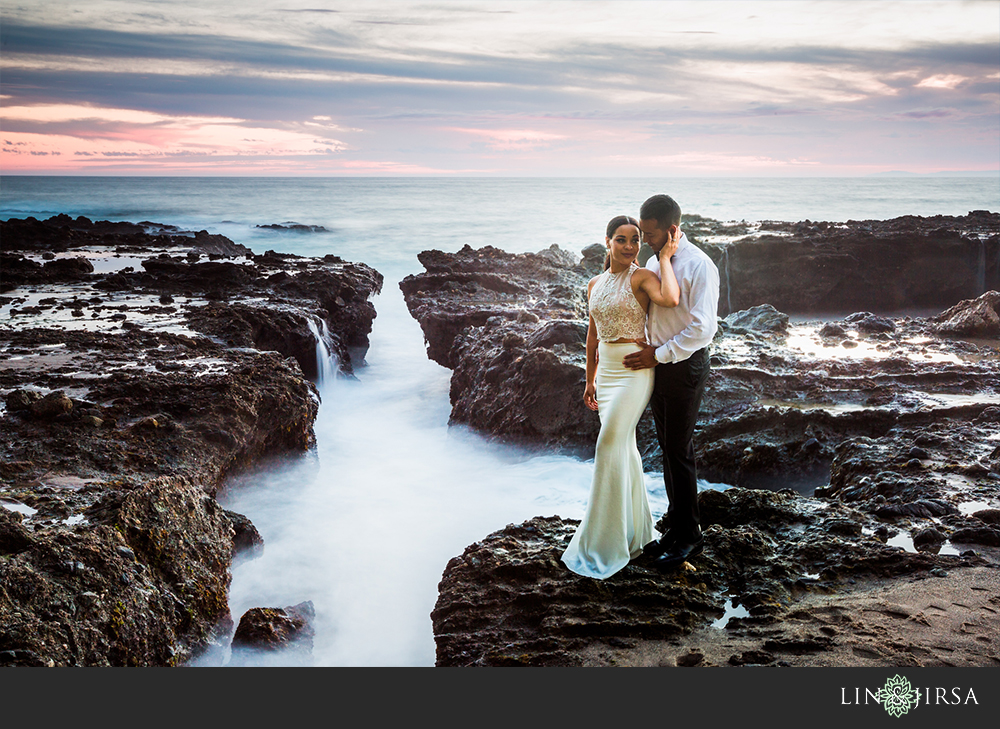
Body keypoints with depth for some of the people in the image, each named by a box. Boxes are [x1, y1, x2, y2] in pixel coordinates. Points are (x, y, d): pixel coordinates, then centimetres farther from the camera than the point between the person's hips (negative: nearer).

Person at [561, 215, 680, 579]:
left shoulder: (642, 277, -9)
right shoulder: (595, 284, 11)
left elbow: (670, 299, -31)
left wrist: (665, 257, -19)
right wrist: (590, 380, 20)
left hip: (634, 371, -7)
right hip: (607, 373, 7)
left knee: (610, 447, -11)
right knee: (624, 449, 12)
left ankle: (605, 545, -3)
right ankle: (636, 533, 24)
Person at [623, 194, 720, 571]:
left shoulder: (699, 266, -17)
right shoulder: (652, 261, 8)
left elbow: (702, 328, -21)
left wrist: (658, 355, -17)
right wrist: (646, 350, 9)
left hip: (685, 367, -8)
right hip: (656, 363, 8)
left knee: (679, 451, -2)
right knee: (668, 448, 14)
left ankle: (688, 536, 10)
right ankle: (676, 526, 26)